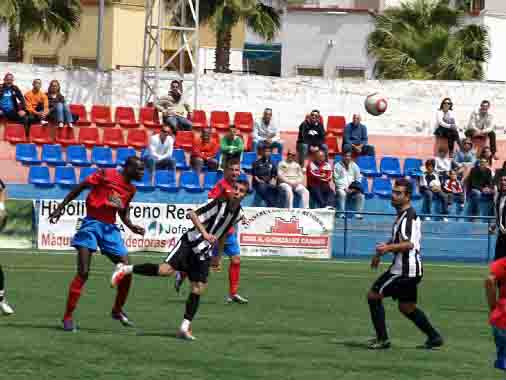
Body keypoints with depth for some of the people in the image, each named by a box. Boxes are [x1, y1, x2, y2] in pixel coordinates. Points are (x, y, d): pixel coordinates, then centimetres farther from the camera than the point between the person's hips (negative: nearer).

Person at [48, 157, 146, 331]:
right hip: (92, 224, -7)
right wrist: (60, 208, -9)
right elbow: (80, 187, -5)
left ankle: (117, 311, 23)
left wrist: (132, 227, 4)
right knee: (83, 273, -12)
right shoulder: (106, 175, -8)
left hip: (110, 228, 7)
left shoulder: (131, 189, 11)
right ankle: (67, 317, -5)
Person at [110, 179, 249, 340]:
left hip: (203, 253, 6)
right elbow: (193, 214, -19)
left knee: (198, 289, -2)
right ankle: (126, 269, -9)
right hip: (189, 243, -6)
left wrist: (217, 256, 30)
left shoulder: (238, 214, 8)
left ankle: (185, 327, 4)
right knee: (166, 270, -24)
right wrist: (204, 232, -31)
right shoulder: (219, 203, -12)